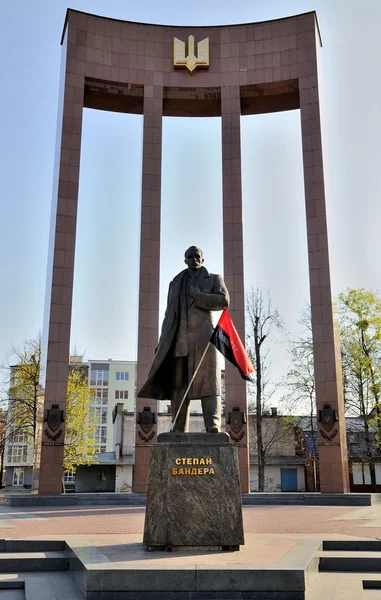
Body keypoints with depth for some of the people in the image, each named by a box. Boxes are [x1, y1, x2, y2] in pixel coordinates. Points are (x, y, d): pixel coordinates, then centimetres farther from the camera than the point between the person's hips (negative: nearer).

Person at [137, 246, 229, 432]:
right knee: (178, 385, -3)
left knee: (208, 380, -14)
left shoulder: (214, 279, 15)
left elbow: (223, 301, -3)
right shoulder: (175, 283, 25)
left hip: (203, 337, -3)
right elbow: (169, 314, 20)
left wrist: (195, 295, -4)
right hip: (178, 340, 3)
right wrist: (162, 342, 10)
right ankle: (179, 430, -4)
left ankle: (213, 427, -22)